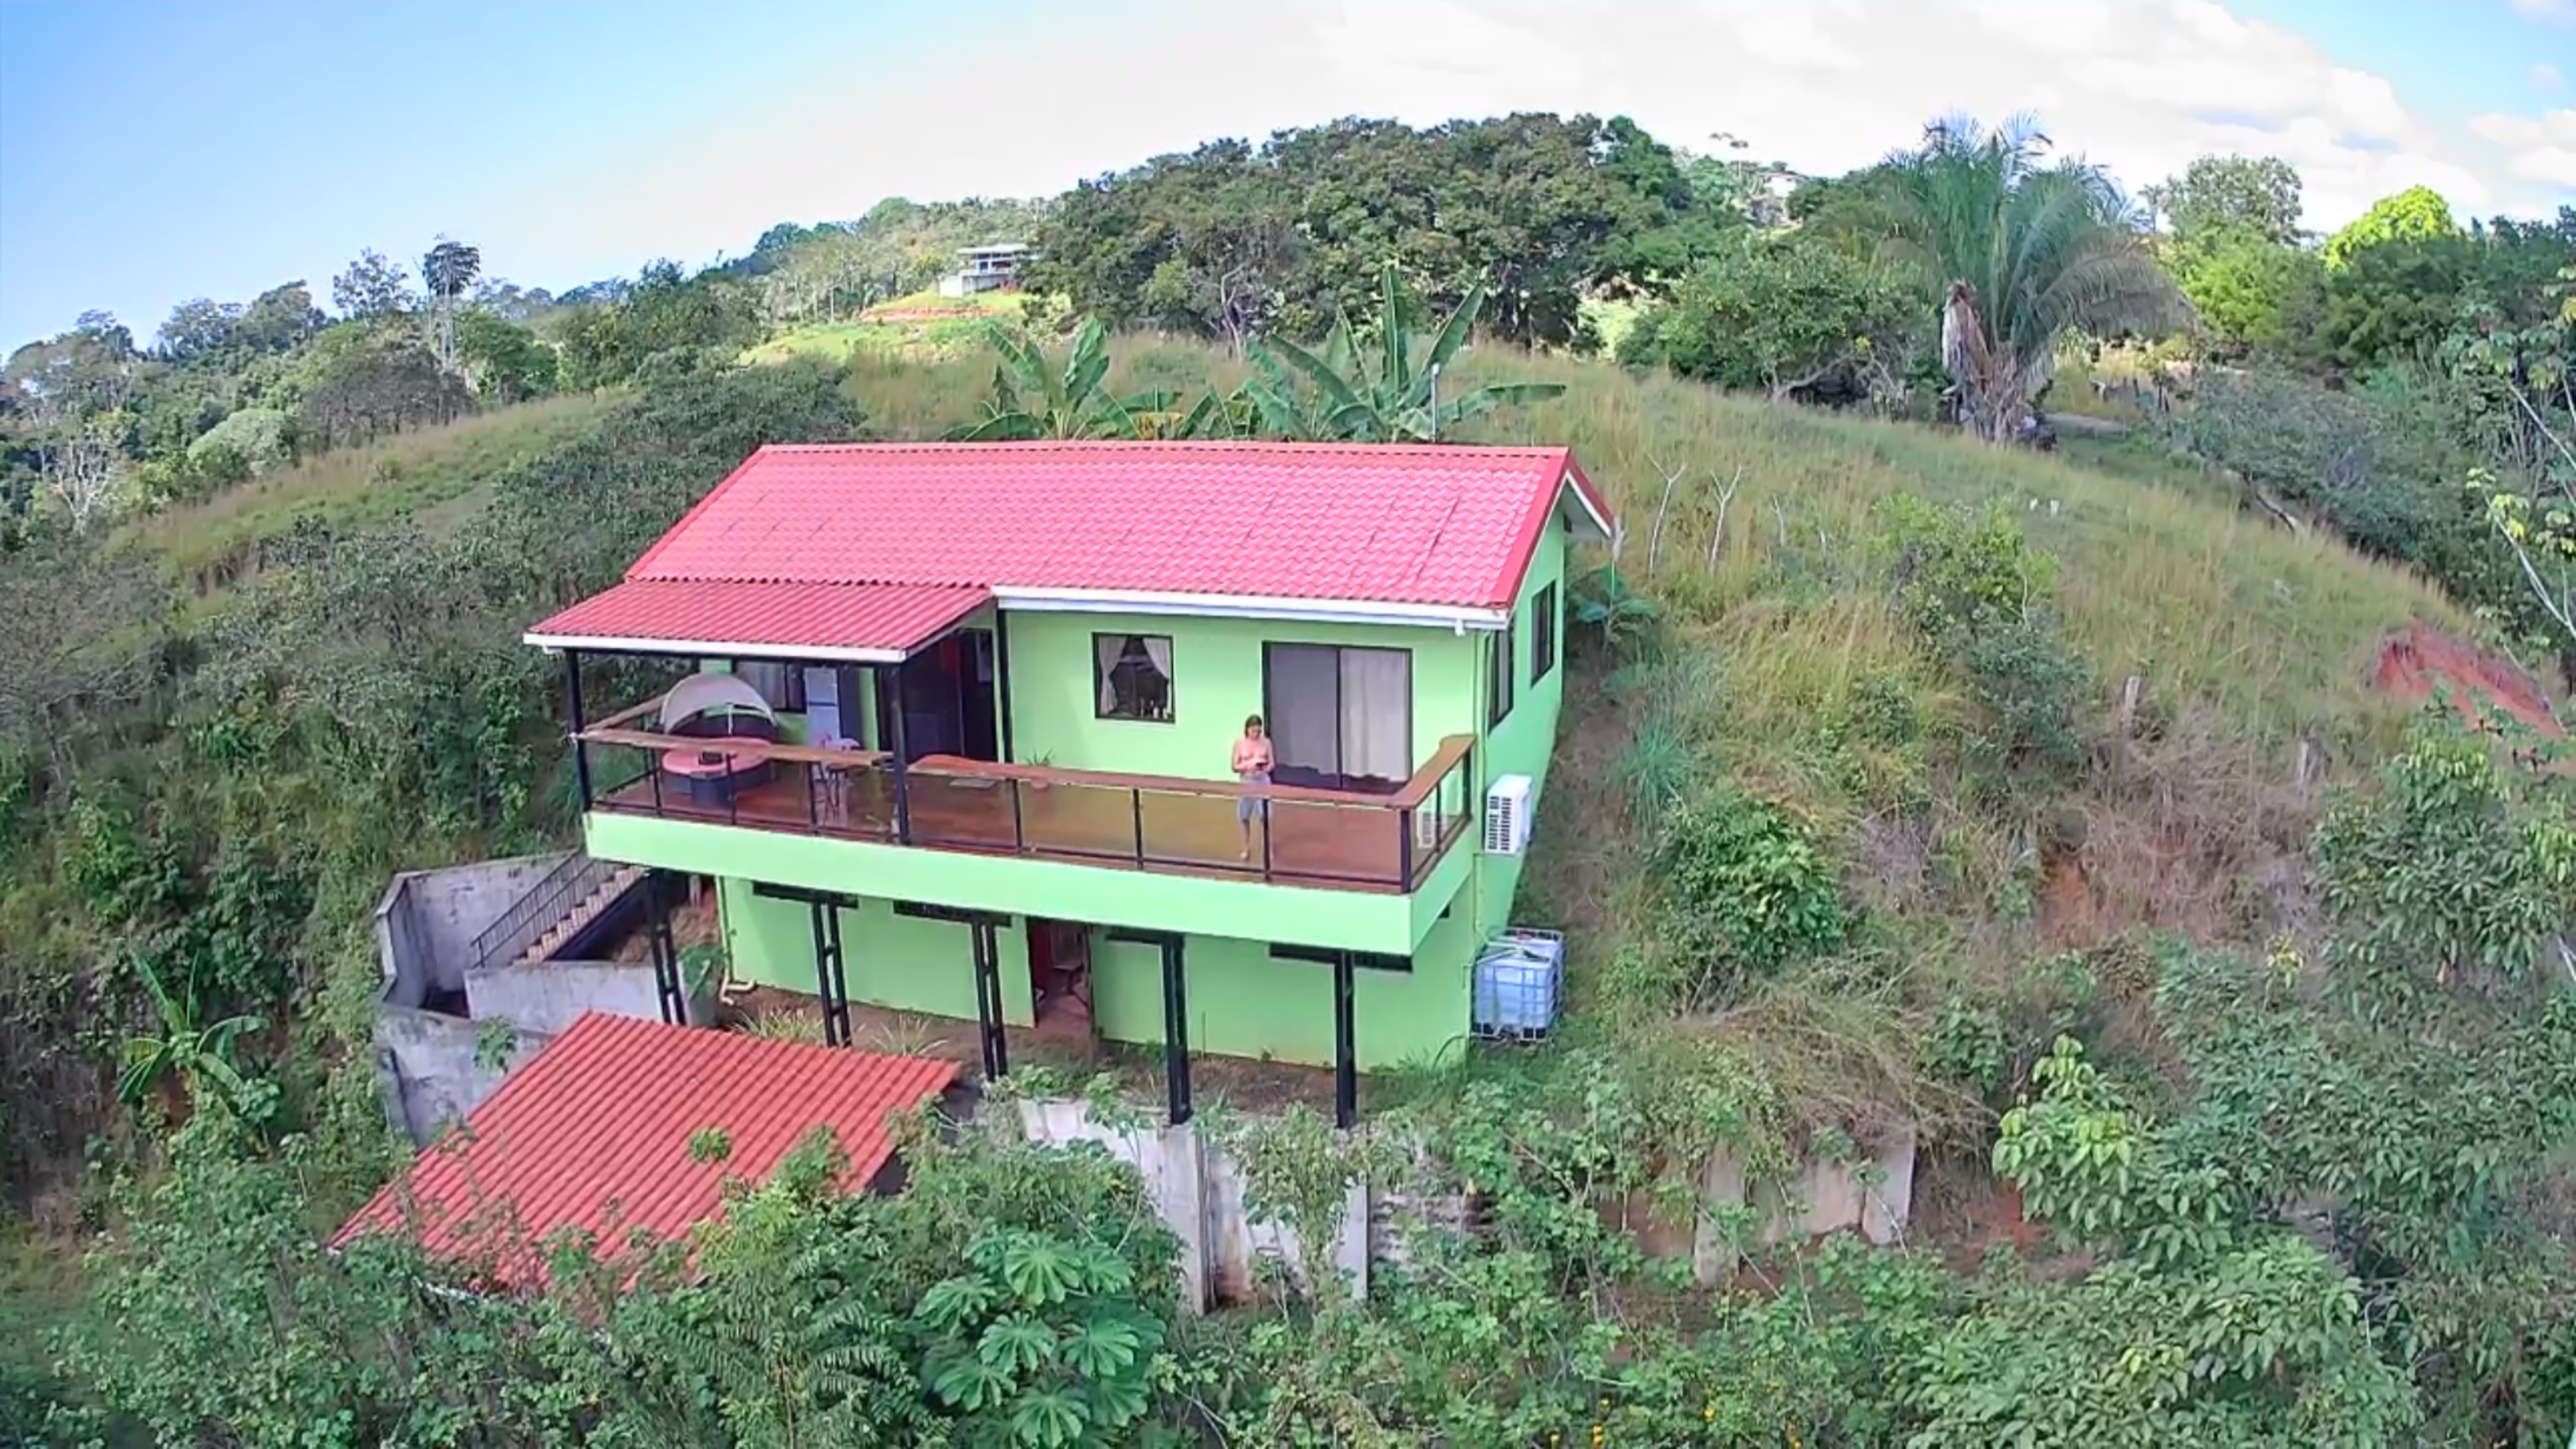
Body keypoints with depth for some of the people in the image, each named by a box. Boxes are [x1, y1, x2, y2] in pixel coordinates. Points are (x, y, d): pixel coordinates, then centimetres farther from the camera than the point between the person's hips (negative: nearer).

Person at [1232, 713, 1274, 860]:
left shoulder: (1266, 742, -3)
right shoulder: (1239, 744, -5)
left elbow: (1271, 764, 2)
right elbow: (1235, 767, -3)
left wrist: (1265, 769, -20)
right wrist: (1247, 766, -22)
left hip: (1263, 781, -1)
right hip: (1246, 782, 1)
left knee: (1265, 815, -7)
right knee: (1244, 816, 6)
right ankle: (1247, 849, 23)